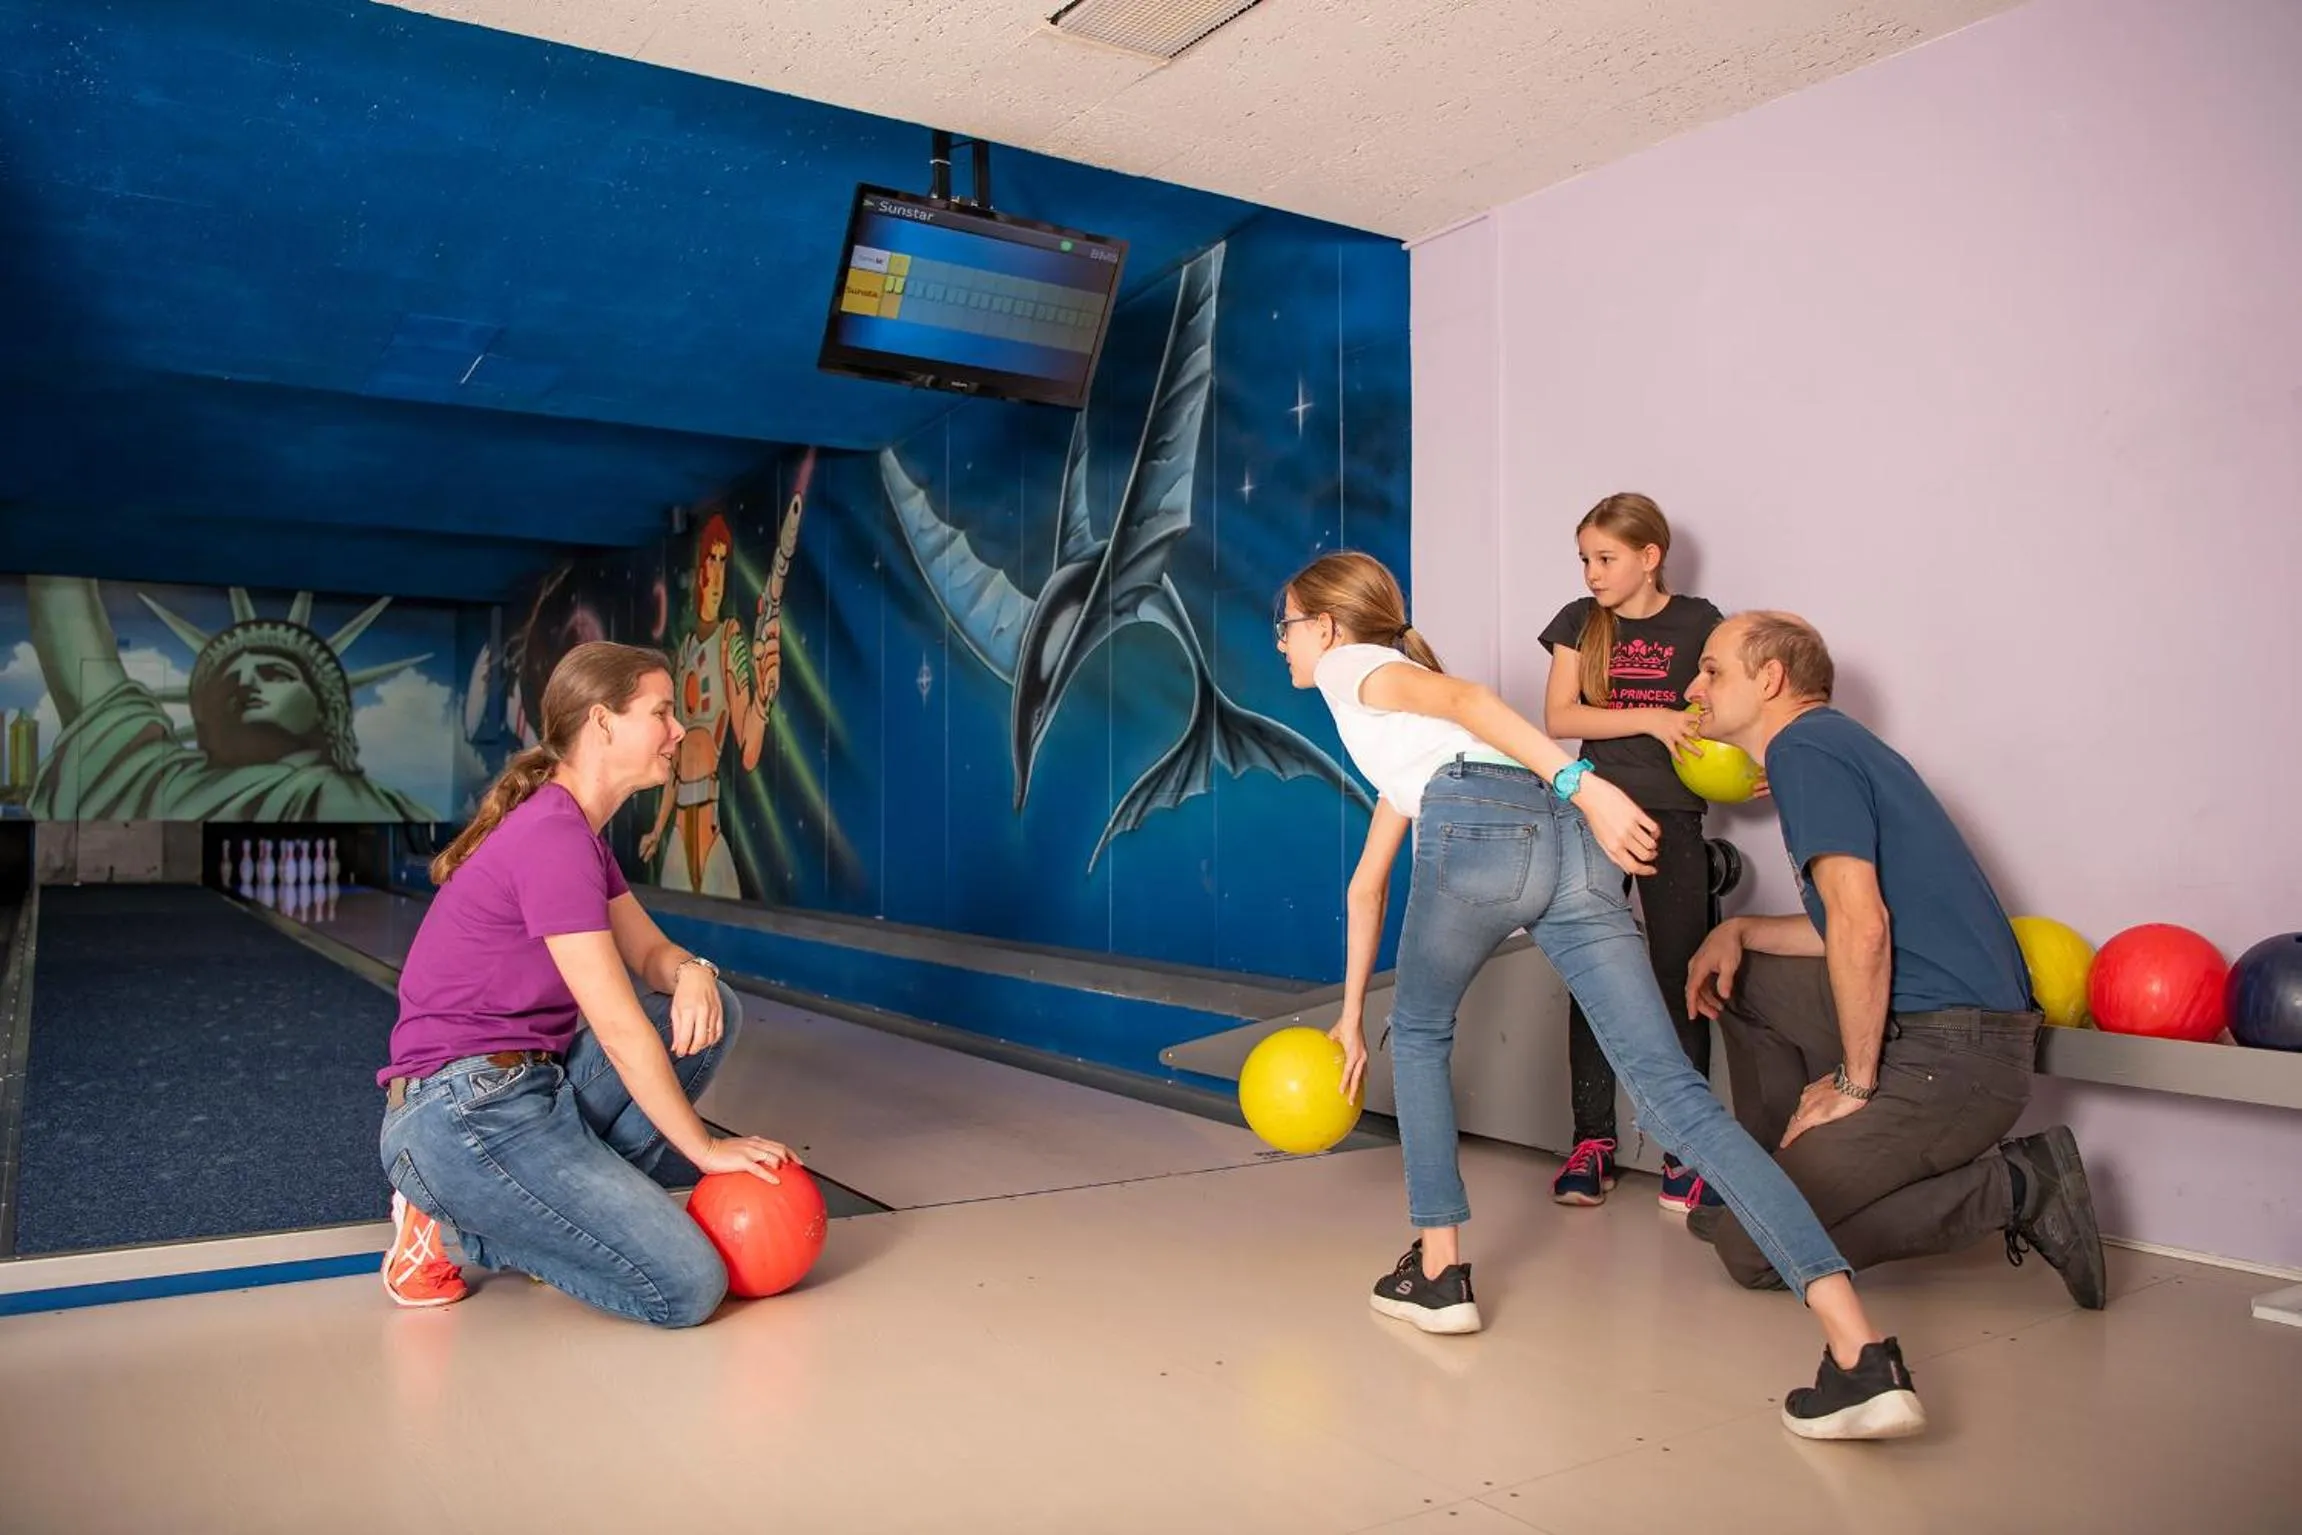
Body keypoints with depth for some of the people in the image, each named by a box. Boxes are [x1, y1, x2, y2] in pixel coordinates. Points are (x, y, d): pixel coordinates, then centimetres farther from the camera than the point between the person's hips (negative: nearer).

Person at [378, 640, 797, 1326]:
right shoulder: (552, 837, -20)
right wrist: (707, 1149, -10)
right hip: (463, 1112, -10)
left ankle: (564, 1199, 3)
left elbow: (649, 950, 14)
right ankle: (459, 1224, -1)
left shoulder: (577, 833, 11)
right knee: (688, 1288, -15)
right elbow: (620, 1028, -19)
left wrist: (692, 974, -12)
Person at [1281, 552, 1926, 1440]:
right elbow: (1367, 884, 45)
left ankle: (1439, 1273, 22)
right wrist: (1350, 1016, 50)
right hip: (1569, 840, 7)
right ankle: (1863, 1353, -15)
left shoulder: (1352, 666, 19)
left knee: (1419, 1034, 21)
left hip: (1479, 826, -7)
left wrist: (1579, 784, -17)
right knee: (1674, 1092, -5)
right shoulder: (1386, 720, 42)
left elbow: (1464, 699, -3)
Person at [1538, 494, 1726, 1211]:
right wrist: (1650, 719, -13)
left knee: (1679, 977, -2)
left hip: (1674, 817, -1)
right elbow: (1558, 717, -2)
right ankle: (1593, 1142, 8)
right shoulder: (1579, 622, 7)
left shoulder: (1697, 622, 3)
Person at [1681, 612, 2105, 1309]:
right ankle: (1783, 1175, 22)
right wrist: (1737, 932, 12)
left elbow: (1862, 925, -22)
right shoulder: (1834, 742, 19)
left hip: (1952, 1054, -10)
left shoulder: (1804, 748, -11)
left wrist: (1856, 1083, -15)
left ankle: (2013, 1188, -5)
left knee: (1746, 1247, -8)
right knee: (1742, 976, 21)